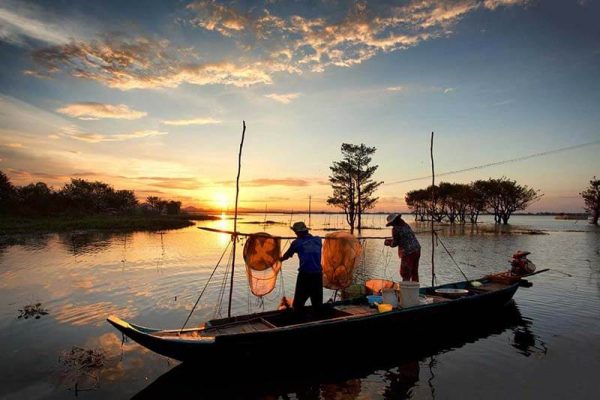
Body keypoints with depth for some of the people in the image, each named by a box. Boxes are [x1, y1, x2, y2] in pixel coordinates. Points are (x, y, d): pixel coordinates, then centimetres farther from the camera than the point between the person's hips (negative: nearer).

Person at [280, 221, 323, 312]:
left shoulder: (297, 242, 3)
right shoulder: (318, 240, 11)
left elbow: (287, 255, 17)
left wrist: (280, 259, 38)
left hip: (305, 274, -3)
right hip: (318, 274, 3)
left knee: (298, 302, 8)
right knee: (317, 301, 14)